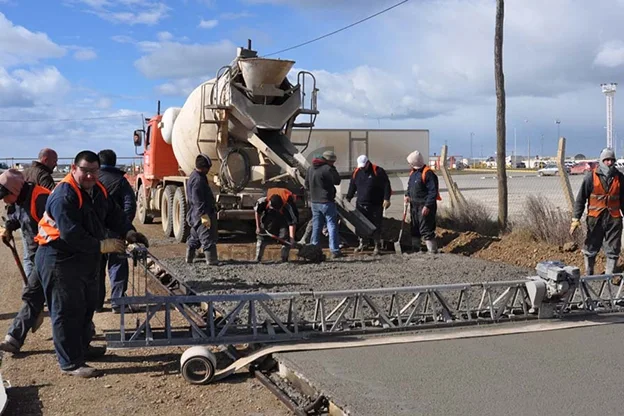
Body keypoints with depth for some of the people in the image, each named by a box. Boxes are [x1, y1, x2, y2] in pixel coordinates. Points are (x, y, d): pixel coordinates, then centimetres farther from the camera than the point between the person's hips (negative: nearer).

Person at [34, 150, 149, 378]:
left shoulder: (98, 190, 5)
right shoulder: (64, 196, -25)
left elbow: (113, 214, 8)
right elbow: (71, 234, -31)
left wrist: (128, 231, -10)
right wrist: (102, 246, -29)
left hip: (87, 258, 10)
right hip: (60, 260, -10)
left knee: (87, 305, 22)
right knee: (67, 312, -3)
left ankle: (82, 347, 41)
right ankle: (71, 363, 6)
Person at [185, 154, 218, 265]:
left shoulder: (195, 176, 14)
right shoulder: (198, 179, -20)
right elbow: (198, 200, -25)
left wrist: (212, 204, 33)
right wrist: (204, 215, -27)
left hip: (196, 214, 11)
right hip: (202, 214, -11)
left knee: (195, 237, 18)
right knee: (208, 237, -6)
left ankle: (189, 257, 27)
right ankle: (212, 260, -4)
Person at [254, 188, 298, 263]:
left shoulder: (287, 207, -41)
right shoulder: (262, 201, -34)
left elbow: (292, 222, -35)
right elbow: (257, 212, -12)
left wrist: (292, 237, -40)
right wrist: (258, 227, -7)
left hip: (284, 219, -2)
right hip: (269, 217, 3)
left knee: (286, 238, -15)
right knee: (262, 237, -1)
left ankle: (284, 259, -3)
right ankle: (257, 260, 7)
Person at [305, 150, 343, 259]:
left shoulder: (311, 168, 10)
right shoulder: (327, 169, -16)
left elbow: (307, 184, 17)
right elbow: (337, 181, -7)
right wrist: (333, 169, 1)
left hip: (314, 202, 7)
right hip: (327, 202, -7)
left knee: (316, 226, 14)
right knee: (332, 225, -2)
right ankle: (335, 250, -5)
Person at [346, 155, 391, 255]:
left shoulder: (378, 171, -7)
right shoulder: (356, 172, 8)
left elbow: (386, 185, -8)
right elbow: (352, 187, 18)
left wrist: (386, 199, -14)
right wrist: (348, 198, 14)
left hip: (376, 205, -4)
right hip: (360, 205, 4)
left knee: (376, 226, 0)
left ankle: (377, 246, 10)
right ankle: (361, 244, 22)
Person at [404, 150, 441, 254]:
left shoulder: (428, 173, -17)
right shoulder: (413, 173, 12)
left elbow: (433, 191, -20)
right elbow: (410, 186, 25)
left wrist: (427, 206, -24)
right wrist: (407, 195, 4)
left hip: (425, 206, -9)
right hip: (414, 205, 9)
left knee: (426, 230, -9)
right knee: (414, 229, 17)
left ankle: (433, 251, -3)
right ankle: (415, 248, 29)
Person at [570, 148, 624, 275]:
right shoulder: (591, 176, -6)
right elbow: (581, 198, -5)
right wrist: (576, 218, -10)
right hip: (595, 218, -2)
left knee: (613, 250, 6)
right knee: (590, 248, 6)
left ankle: (609, 275, 17)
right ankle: (588, 274, 20)